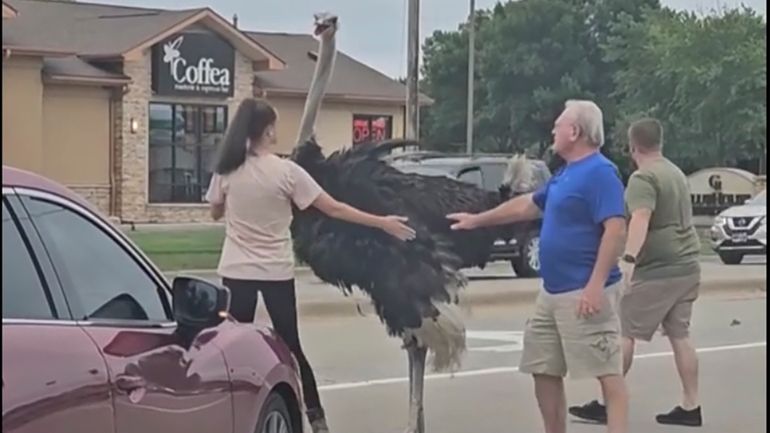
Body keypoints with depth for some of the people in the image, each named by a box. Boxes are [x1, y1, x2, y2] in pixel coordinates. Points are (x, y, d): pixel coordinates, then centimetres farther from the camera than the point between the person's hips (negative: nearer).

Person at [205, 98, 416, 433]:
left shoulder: (227, 170, -5)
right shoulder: (285, 171, -11)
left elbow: (216, 213, 11)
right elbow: (333, 209, -9)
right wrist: (383, 223, -4)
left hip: (237, 270, 1)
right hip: (276, 272, -1)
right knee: (290, 345, 10)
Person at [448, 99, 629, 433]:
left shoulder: (600, 172, -14)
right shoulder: (565, 174, 16)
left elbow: (615, 229, -22)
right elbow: (526, 206, 30)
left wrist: (596, 286, -28)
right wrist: (477, 220, 37)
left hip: (584, 293, -10)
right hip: (553, 293, 10)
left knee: (607, 371, -9)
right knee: (544, 370, 14)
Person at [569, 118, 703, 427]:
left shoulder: (643, 178, -13)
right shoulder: (676, 173, 16)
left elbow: (640, 219, -29)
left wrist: (629, 258, -41)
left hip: (656, 270, -9)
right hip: (686, 266, 9)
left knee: (625, 333, -3)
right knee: (680, 334, 10)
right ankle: (690, 407, 9)